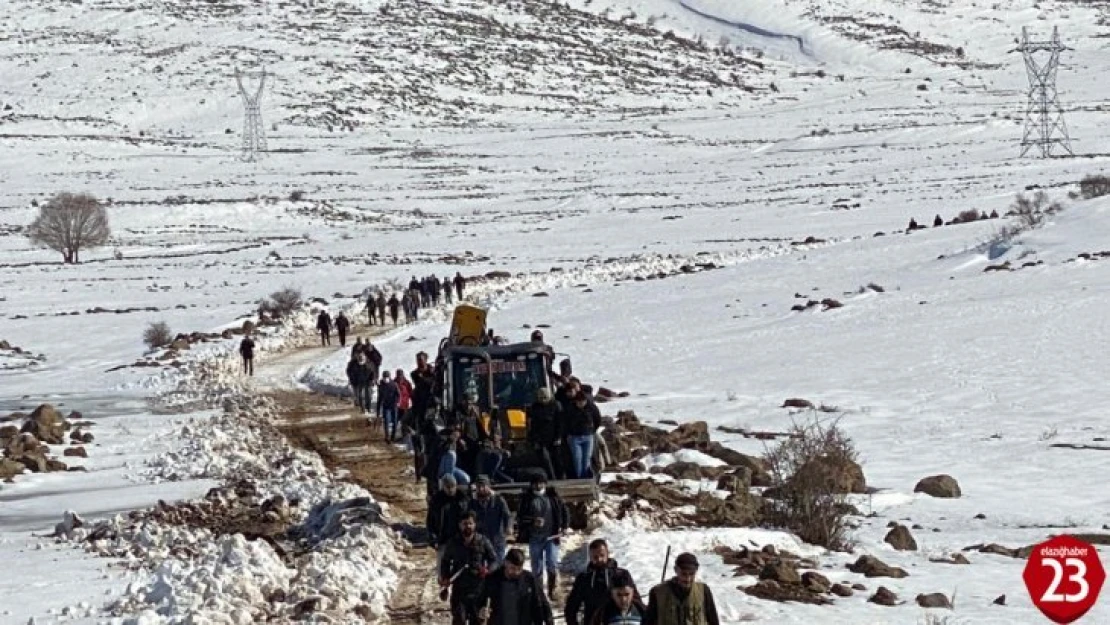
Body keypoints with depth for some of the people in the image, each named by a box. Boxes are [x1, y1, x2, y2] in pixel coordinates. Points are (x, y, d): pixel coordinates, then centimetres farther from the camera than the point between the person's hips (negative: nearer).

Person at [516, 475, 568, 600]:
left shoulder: (553, 497, 4)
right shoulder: (527, 499, 2)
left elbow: (564, 511, 13)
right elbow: (520, 517, 1)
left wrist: (564, 526, 3)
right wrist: (532, 521, -15)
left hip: (551, 536, 0)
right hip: (534, 538, 0)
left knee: (552, 564, -9)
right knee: (537, 567, 5)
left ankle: (551, 590, 7)